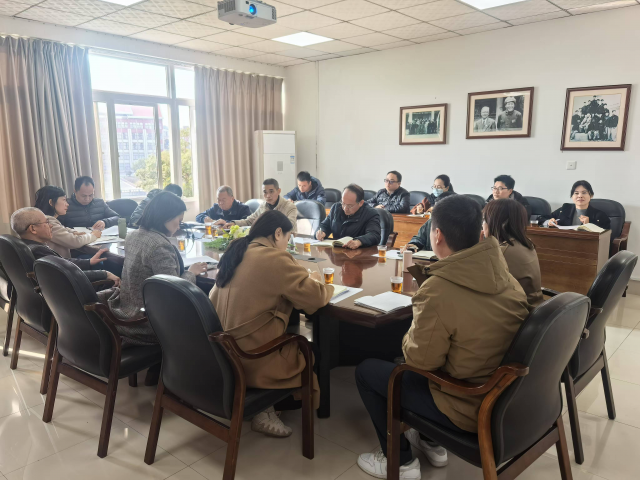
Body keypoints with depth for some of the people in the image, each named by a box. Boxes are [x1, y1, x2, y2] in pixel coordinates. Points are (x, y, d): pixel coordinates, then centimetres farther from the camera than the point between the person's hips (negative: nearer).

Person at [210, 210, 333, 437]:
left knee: (293, 341, 20)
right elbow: (315, 297, -14)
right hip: (247, 356, -8)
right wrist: (316, 282, 8)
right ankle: (264, 413, 18)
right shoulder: (275, 258, -16)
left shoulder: (236, 250, 9)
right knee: (307, 352, 13)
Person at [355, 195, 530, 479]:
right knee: (408, 363, 28)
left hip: (468, 409, -7)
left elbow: (419, 360, -19)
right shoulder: (504, 276, -7)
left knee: (366, 371, 8)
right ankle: (432, 443, 35)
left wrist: (411, 334, 0)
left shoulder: (438, 290, -30)